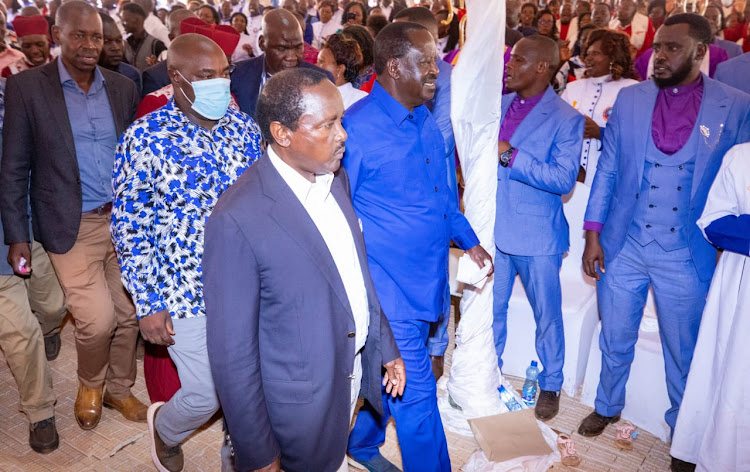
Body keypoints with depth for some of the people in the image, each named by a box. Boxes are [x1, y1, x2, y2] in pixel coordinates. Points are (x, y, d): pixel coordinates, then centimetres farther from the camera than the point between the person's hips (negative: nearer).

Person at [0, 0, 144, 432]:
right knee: (98, 319, -8)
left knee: (128, 314, 10)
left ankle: (119, 388, 35)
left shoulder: (123, 88, 5)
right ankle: (90, 384, 25)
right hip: (73, 228, -3)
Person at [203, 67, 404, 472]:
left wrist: (385, 347, 12)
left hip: (354, 366, 6)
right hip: (302, 399, -6)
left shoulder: (336, 177, -5)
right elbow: (232, 352, -21)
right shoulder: (237, 220, -27)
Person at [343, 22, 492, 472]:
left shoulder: (425, 120, 8)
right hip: (389, 285, -8)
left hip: (425, 278, 8)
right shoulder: (358, 127, -17)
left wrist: (468, 239, 14)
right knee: (416, 392, 3)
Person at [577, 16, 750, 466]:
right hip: (623, 246, 2)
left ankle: (684, 429, 37)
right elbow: (607, 168, 4)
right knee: (615, 340, 17)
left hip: (687, 255, -1)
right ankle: (608, 407, 41)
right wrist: (593, 232, -1)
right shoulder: (629, 98, 1)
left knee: (685, 353, 14)